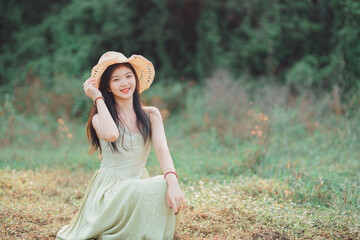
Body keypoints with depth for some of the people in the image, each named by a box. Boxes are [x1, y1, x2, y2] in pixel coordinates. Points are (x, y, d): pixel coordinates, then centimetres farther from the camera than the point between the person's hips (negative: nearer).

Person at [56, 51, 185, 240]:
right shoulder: (100, 118, -1)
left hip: (142, 183, 3)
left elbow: (161, 147, -10)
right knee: (135, 192, -37)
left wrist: (172, 180, -30)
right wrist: (98, 98, -11)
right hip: (109, 188, -3)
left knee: (166, 189, -31)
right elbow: (111, 134, -26)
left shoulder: (150, 115, 7)